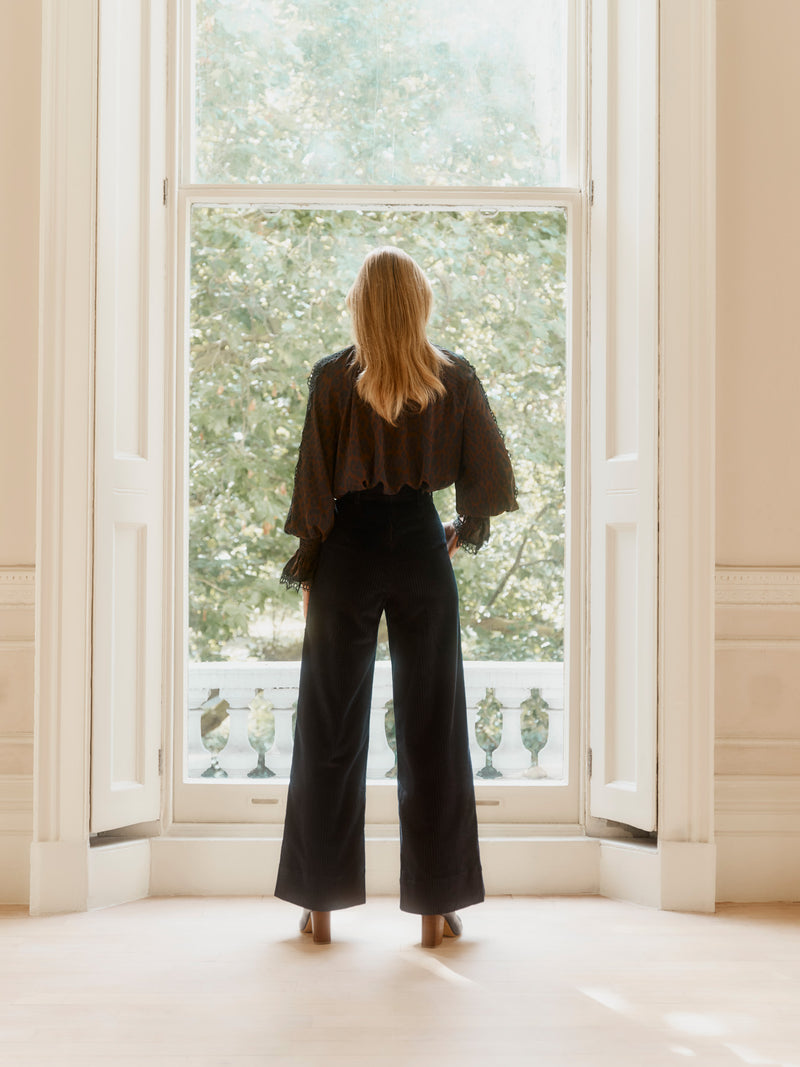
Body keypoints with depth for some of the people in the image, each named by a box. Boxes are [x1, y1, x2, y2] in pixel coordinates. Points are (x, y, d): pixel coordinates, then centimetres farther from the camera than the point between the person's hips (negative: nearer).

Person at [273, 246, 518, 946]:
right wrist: (465, 533, 18)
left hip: (348, 552, -1)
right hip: (420, 545, 1)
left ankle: (321, 904, 13)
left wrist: (306, 568, 4)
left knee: (331, 727, 8)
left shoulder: (333, 376, -5)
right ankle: (436, 907, 10)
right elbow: (486, 475, 0)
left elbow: (314, 481, -5)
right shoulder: (455, 377, 0)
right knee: (431, 725, 6)